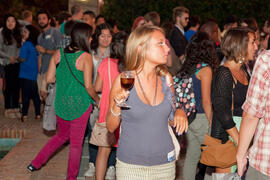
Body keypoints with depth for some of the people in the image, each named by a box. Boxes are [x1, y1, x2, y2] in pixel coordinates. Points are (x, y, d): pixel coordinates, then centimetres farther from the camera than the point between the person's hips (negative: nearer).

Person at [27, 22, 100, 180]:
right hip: (80, 105, -5)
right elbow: (88, 86, -16)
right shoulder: (86, 57, -16)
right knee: (76, 143, 9)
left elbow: (49, 79, 2)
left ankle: (36, 163, 25)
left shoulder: (59, 54, -2)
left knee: (62, 135, 26)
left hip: (61, 104, 5)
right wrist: (98, 100, 0)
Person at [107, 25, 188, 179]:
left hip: (165, 163, 4)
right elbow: (111, 127, -4)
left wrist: (180, 113, -7)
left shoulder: (166, 78, 0)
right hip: (131, 165, -3)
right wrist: (117, 106, -21)